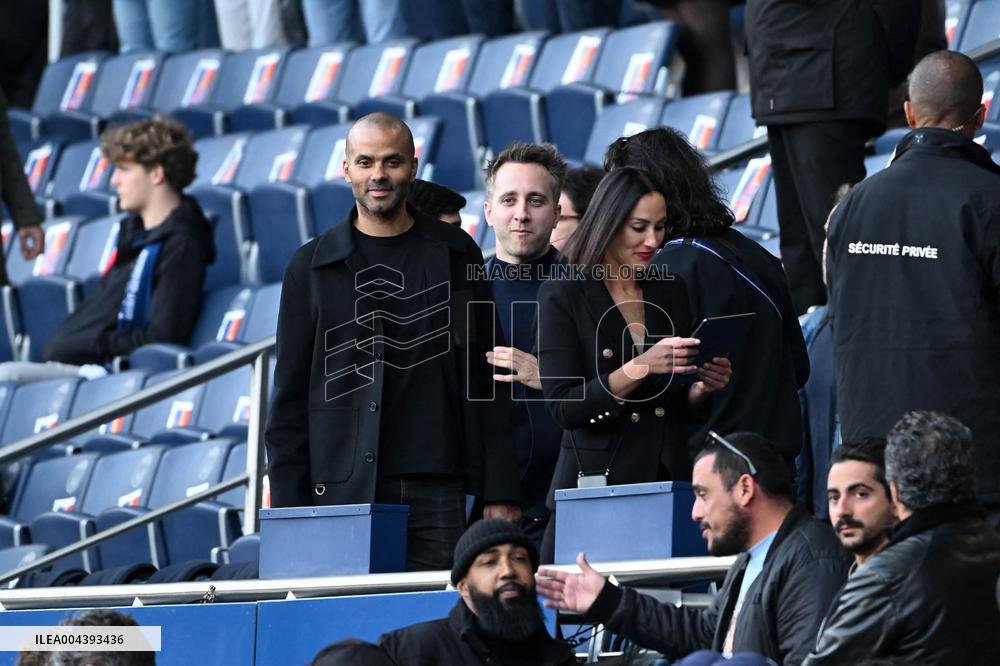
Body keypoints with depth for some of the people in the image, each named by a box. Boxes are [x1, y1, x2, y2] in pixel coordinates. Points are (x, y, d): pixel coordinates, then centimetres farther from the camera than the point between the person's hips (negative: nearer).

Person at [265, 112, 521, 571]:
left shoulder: (455, 255, 10)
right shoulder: (313, 266, 8)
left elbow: (486, 379, 9)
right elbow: (290, 393, 7)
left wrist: (499, 493, 2)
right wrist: (289, 509, -1)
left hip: (436, 490, 1)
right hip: (344, 493, -1)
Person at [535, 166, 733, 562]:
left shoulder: (669, 292, 12)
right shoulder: (563, 296, -4)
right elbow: (563, 407, -13)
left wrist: (702, 387, -5)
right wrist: (640, 367, -23)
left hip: (668, 480, 4)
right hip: (596, 483, -4)